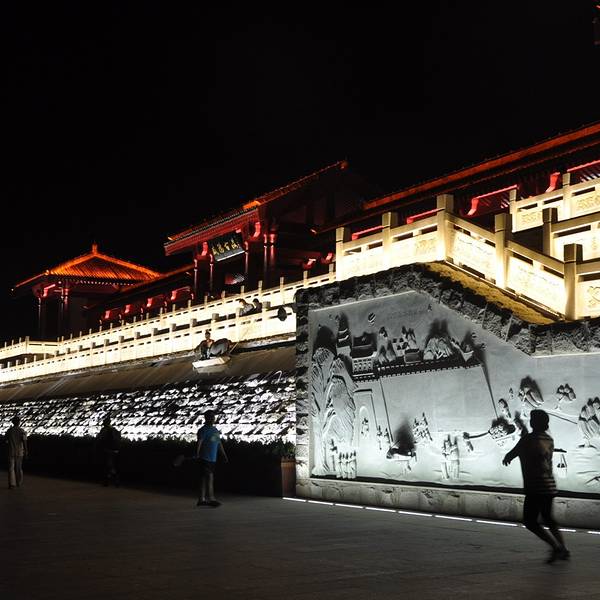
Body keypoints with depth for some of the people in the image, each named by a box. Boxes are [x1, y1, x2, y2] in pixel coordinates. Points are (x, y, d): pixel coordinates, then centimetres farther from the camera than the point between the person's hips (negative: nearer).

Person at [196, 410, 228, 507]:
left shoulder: (215, 430, 18)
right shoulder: (203, 430, -8)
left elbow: (219, 443, 25)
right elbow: (199, 442, -19)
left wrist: (224, 455, 25)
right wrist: (197, 453, -32)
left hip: (213, 459, 8)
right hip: (205, 458, -8)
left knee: (204, 479, 10)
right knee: (210, 477, -11)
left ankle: (202, 499, 13)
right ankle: (211, 499, -10)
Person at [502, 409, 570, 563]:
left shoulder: (528, 439, -13)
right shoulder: (549, 440, 11)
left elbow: (511, 455, -8)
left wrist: (507, 458, 14)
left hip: (536, 488, -8)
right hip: (550, 486, 8)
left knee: (529, 521, -2)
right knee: (548, 519, 21)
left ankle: (556, 546, -12)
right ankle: (564, 550, 16)